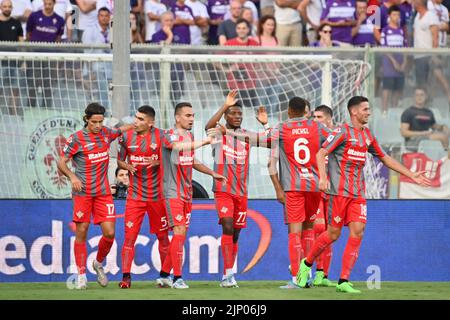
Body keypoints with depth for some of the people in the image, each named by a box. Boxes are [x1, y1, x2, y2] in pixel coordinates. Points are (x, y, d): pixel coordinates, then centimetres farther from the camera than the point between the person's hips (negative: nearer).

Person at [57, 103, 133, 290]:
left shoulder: (106, 133, 8)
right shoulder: (77, 138, -6)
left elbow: (121, 130, 30)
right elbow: (61, 162, -6)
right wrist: (72, 176, -23)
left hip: (103, 192, 4)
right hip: (82, 192, -4)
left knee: (109, 233, -4)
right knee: (81, 233, -3)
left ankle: (98, 263, 23)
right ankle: (81, 275, 6)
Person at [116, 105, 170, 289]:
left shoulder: (160, 136, -3)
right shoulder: (127, 136, 3)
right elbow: (120, 161, 11)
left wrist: (156, 163, -20)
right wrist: (127, 166, -11)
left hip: (157, 195, -1)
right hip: (135, 195, 1)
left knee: (162, 236, 8)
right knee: (129, 235, -9)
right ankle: (126, 276, -8)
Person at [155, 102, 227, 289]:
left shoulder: (190, 135, 15)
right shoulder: (169, 135, -12)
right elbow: (179, 146, -36)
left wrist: (212, 173, 22)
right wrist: (204, 142, -47)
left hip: (187, 193, 8)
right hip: (172, 193, -8)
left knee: (181, 235, 9)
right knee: (179, 231, -14)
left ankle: (164, 274, 18)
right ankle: (177, 278, -11)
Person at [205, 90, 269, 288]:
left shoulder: (247, 136, 10)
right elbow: (208, 127, -26)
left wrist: (265, 124, -10)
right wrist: (225, 106, -32)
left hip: (242, 191, 5)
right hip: (223, 190, -5)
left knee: (236, 233, 9)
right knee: (227, 227, -19)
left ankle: (227, 276, 18)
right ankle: (228, 274, -22)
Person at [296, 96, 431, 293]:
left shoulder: (367, 135, 15)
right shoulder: (343, 132, -6)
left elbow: (385, 158, 24)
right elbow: (321, 154, -13)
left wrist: (412, 176, 22)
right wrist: (323, 178, -28)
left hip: (358, 194, 6)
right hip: (339, 190, -6)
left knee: (357, 232, -7)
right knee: (333, 234, -3)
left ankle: (343, 282, -5)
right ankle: (306, 263, 23)